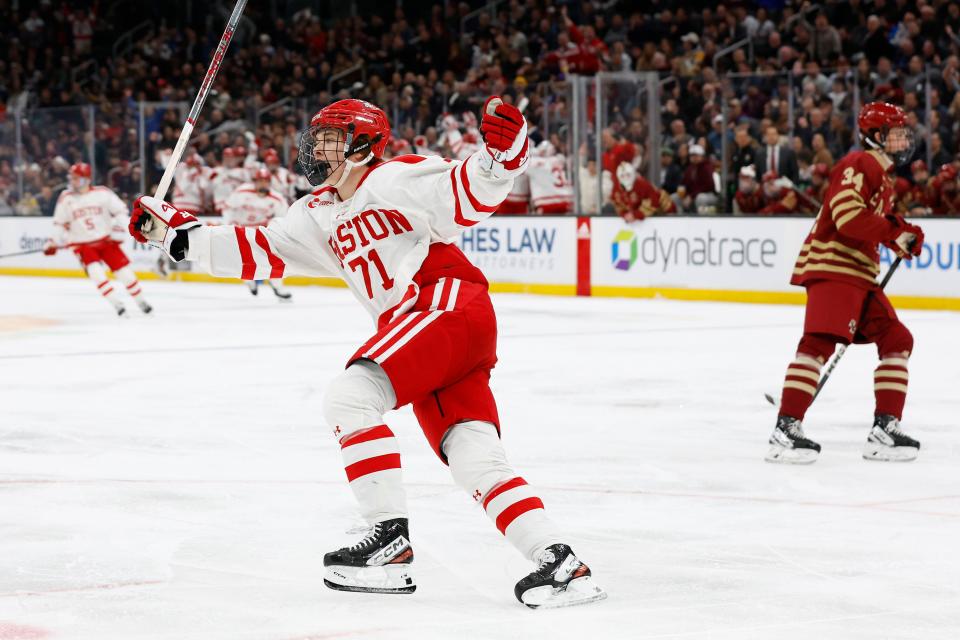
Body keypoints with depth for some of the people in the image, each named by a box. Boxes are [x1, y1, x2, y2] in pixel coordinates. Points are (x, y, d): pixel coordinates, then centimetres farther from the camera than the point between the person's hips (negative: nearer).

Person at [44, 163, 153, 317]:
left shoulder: (102, 193, -9)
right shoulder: (66, 199, -3)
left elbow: (120, 210, -1)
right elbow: (60, 223, 6)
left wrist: (118, 228, -11)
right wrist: (54, 242, -2)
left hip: (106, 241, 0)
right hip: (83, 245, 0)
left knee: (124, 271, -1)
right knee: (96, 273, -20)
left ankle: (141, 302, 17)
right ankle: (117, 305, -15)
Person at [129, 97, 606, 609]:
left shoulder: (398, 178, -4)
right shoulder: (319, 214, 21)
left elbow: (472, 193, -12)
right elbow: (260, 252, 17)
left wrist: (501, 149, -32)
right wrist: (175, 232, 12)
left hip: (450, 305, -9)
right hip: (417, 330, 9)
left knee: (349, 396, -20)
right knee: (476, 462, -3)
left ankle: (391, 540, -19)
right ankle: (561, 563, -7)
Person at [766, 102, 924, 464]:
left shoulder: (883, 178, 22)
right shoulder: (859, 166, -11)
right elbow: (848, 216, -24)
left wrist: (905, 234, 12)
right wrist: (894, 233, -19)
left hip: (860, 273, 11)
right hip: (831, 267, -11)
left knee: (897, 340, 8)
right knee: (820, 341, -22)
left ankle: (885, 429, 10)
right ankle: (786, 430, -25)